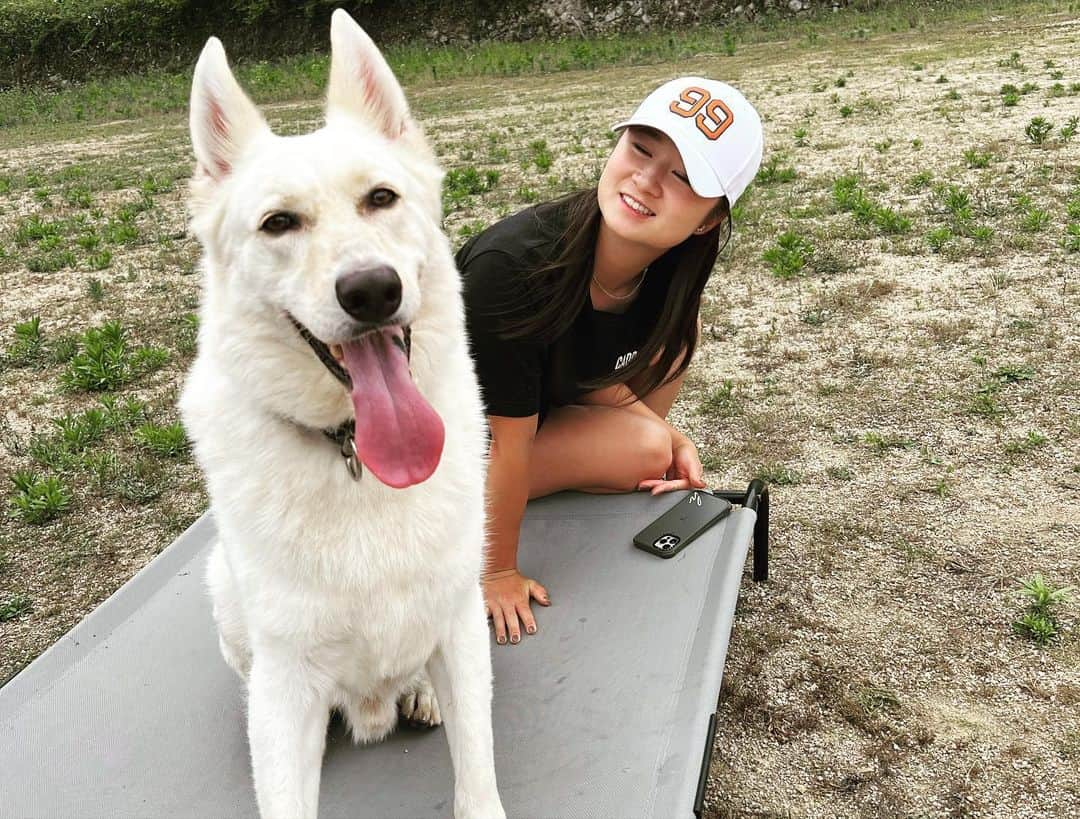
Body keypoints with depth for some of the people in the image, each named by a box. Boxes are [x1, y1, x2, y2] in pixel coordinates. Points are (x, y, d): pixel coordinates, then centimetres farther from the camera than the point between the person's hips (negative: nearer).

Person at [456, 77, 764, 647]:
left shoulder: (666, 270, -16)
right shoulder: (512, 268, -38)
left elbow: (597, 384, -1)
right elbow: (507, 444, -28)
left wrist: (663, 433, -16)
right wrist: (499, 574, -17)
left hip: (546, 394, 7)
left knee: (676, 329, -1)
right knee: (645, 449, -20)